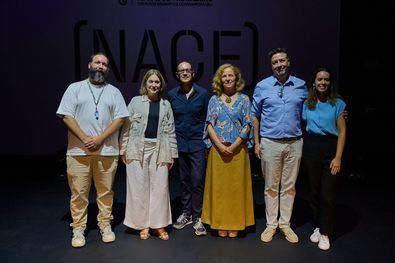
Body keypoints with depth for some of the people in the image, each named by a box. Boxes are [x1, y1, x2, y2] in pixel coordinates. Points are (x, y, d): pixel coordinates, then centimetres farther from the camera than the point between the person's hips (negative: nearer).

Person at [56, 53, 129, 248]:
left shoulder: (114, 91, 10)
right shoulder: (75, 88, 7)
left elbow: (119, 118, 2)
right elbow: (67, 116, 0)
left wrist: (100, 138, -10)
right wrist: (85, 138, -11)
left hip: (107, 151, 1)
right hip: (79, 151, -1)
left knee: (105, 191, 7)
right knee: (79, 192, 4)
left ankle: (105, 225, 20)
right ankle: (78, 229, 16)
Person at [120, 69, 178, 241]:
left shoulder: (166, 105, 12)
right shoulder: (135, 101, 6)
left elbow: (170, 131, 11)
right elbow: (126, 126, 4)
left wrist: (172, 154, 7)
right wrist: (123, 150, -1)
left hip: (159, 150, 2)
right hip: (137, 149, -1)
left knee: (160, 187, 2)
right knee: (139, 187, 2)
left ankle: (158, 224, 15)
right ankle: (143, 225, 15)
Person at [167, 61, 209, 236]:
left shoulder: (203, 93, 0)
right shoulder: (171, 95, 5)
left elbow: (207, 119, 3)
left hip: (197, 143, -2)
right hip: (179, 143, 2)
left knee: (197, 181, -4)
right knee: (184, 180, 12)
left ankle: (197, 217, 10)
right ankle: (186, 213, 26)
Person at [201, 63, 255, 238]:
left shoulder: (244, 99, 5)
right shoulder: (214, 99, 7)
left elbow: (247, 125, -1)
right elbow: (209, 125, 1)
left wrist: (233, 146, -12)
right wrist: (221, 146, -11)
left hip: (238, 149, -1)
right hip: (218, 149, 1)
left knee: (237, 186, 4)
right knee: (218, 186, 4)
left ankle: (235, 225, 16)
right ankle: (220, 224, 17)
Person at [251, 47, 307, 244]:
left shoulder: (301, 85, 5)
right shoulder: (262, 86, 2)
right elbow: (255, 116, 5)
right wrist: (256, 142, 0)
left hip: (294, 143, 1)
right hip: (270, 143, -1)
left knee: (289, 186, 9)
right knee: (271, 187, 6)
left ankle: (285, 224, 22)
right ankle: (271, 225, 19)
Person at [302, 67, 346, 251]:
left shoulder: (338, 104, 0)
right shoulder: (307, 104, 8)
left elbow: (342, 132, -3)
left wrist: (338, 157, -10)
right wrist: (302, 151, 3)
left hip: (330, 148, -2)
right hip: (310, 148, 3)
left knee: (327, 194, -1)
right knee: (314, 191, 11)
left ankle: (325, 233, 14)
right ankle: (317, 227, 27)